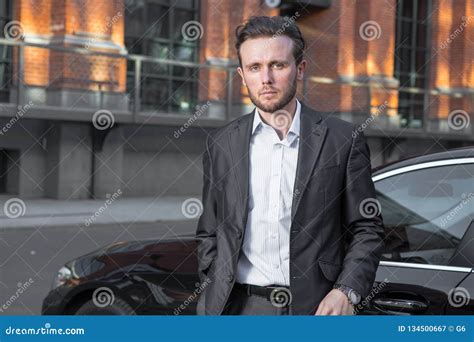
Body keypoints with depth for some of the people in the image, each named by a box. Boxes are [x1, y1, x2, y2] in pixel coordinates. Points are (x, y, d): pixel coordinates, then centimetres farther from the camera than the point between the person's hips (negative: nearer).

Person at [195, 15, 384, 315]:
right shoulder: (221, 144, 7)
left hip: (315, 306, -1)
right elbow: (209, 232, 13)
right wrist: (213, 292, 3)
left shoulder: (343, 140, 0)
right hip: (238, 306, 2)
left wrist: (347, 291, -9)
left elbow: (367, 228, 3)